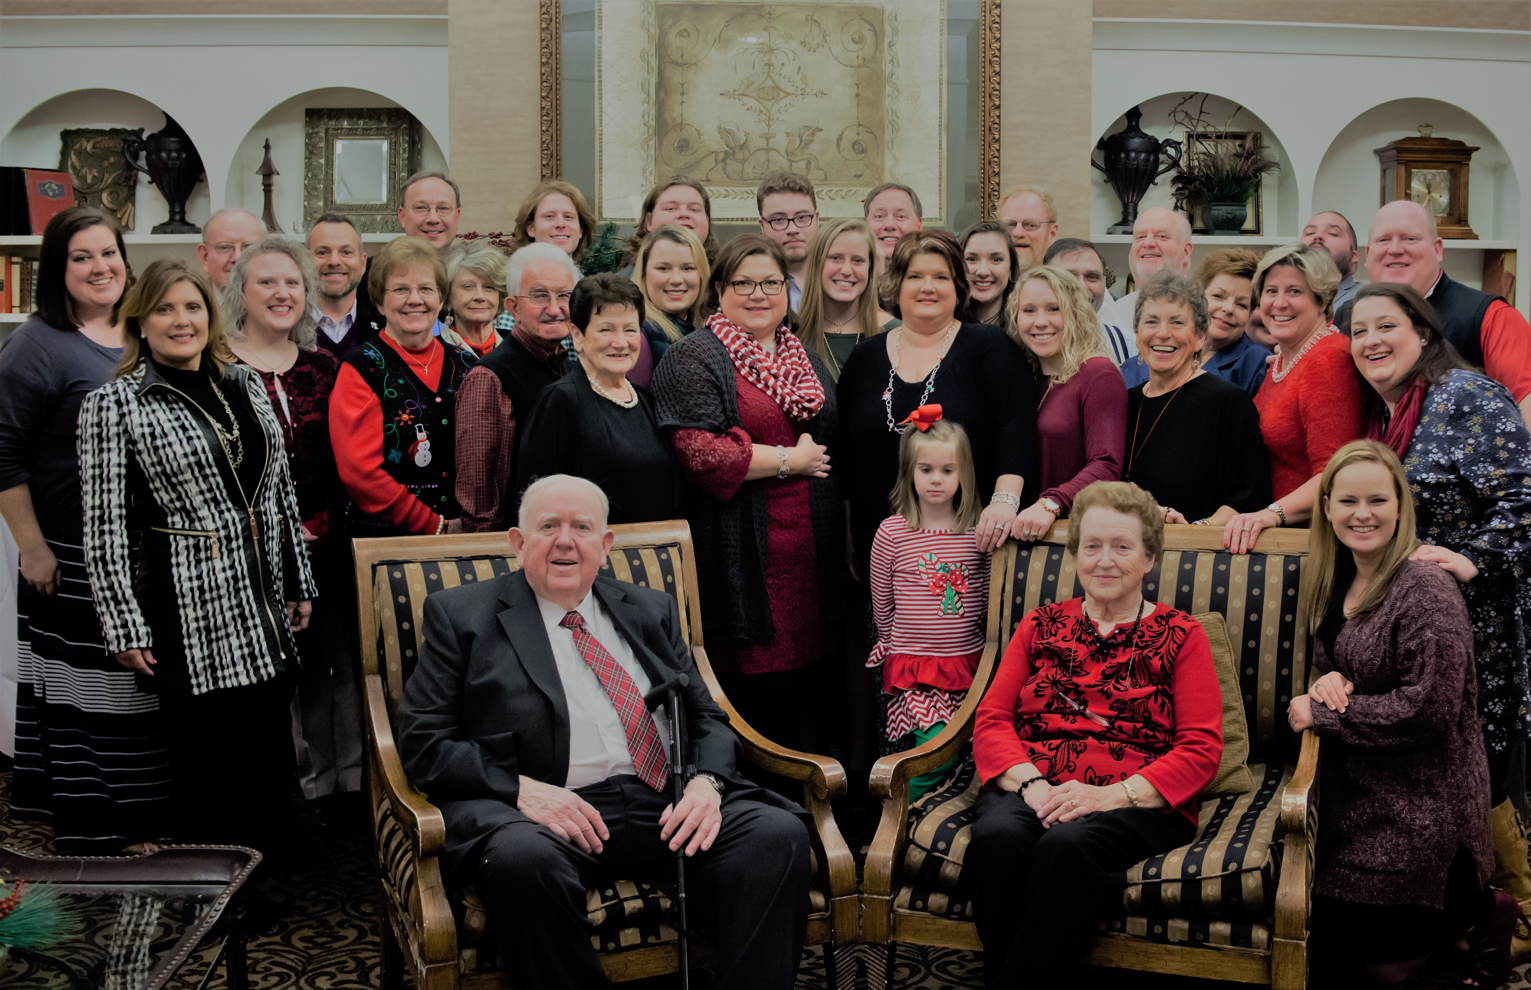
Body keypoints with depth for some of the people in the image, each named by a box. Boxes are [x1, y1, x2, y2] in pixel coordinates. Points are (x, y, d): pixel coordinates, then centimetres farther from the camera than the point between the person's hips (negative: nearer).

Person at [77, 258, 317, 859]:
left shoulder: (244, 385, 10)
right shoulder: (114, 405, -7)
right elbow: (104, 527, -9)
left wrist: (299, 582, 14)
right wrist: (125, 628, -13)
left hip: (264, 607, 6)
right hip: (189, 614, -5)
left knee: (271, 757, 13)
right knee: (204, 762, 4)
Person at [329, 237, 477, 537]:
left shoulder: (465, 365, 9)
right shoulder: (360, 369, -5)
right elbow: (359, 472, -13)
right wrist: (436, 526, -13)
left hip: (463, 534, 4)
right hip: (380, 541, -4)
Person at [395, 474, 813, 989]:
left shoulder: (652, 610, 23)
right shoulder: (462, 615, 12)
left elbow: (707, 718, 20)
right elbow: (422, 740, 3)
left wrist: (705, 782, -4)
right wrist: (520, 788, -13)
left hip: (668, 807, 3)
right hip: (548, 812, -3)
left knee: (779, 835, -25)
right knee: (523, 860, -38)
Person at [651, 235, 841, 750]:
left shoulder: (806, 359, 20)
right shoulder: (694, 357, -2)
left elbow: (829, 447, 27)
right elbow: (698, 452, -16)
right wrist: (789, 460, -8)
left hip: (807, 553, 6)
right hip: (743, 552, -6)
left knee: (801, 688, 8)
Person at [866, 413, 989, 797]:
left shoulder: (980, 530, 1)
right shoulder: (892, 531, -2)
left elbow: (989, 603, 9)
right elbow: (882, 607, 8)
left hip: (967, 662, 2)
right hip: (911, 665, -2)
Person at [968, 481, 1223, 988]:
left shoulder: (1180, 635, 13)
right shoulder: (1041, 625, 21)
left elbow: (1202, 750, 3)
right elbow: (991, 720, 12)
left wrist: (1111, 794, -13)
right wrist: (1031, 784, -10)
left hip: (1139, 803, -2)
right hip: (1030, 791, 2)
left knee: (1068, 846, -36)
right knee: (997, 838, -33)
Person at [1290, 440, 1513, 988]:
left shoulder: (1426, 591, -19)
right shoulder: (1338, 583, 6)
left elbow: (1428, 710, -24)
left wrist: (1319, 712, -17)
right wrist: (1328, 682, -6)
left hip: (1419, 802, -8)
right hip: (1356, 793, 8)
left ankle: (1480, 909, 16)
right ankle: (1473, 910, 24)